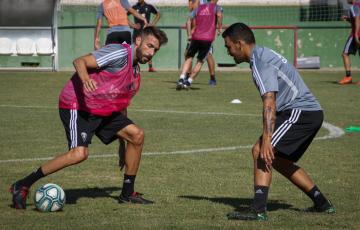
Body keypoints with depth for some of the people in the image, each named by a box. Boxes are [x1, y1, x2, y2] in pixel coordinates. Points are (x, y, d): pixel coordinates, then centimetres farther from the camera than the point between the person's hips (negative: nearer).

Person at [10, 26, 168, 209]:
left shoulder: (136, 73, 15)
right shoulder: (120, 53, -13)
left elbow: (120, 103, 26)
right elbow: (80, 61, -21)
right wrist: (85, 78, -44)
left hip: (103, 110, 9)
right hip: (77, 105, -9)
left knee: (137, 135, 2)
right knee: (80, 153, -25)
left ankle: (127, 193, 13)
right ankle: (22, 186, -17)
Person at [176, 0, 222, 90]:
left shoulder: (199, 8, 18)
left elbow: (189, 21, 9)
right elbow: (219, 15, -15)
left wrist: (189, 35, 12)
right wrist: (220, 28, -6)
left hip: (196, 37, 2)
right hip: (208, 38, -2)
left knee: (189, 58, 12)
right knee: (200, 61, 9)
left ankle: (181, 79, -7)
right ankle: (188, 82, 3)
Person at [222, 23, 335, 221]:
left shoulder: (261, 63, -15)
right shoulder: (264, 55, 17)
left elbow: (269, 103, -26)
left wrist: (266, 140, -32)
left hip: (300, 112, -11)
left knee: (260, 151, -18)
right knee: (278, 160, 21)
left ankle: (258, 210, -26)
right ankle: (322, 204, 27)